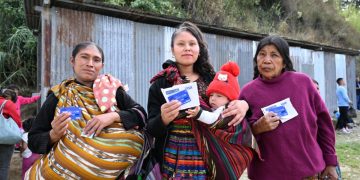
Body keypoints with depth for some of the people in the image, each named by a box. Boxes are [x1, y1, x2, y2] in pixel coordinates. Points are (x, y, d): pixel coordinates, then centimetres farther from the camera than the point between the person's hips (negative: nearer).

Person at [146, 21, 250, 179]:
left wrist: (243, 104, -12)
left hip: (208, 162, 2)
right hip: (173, 162, -2)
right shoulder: (160, 83, -2)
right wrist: (164, 119, -26)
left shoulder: (212, 79, 3)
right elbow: (151, 129, -5)